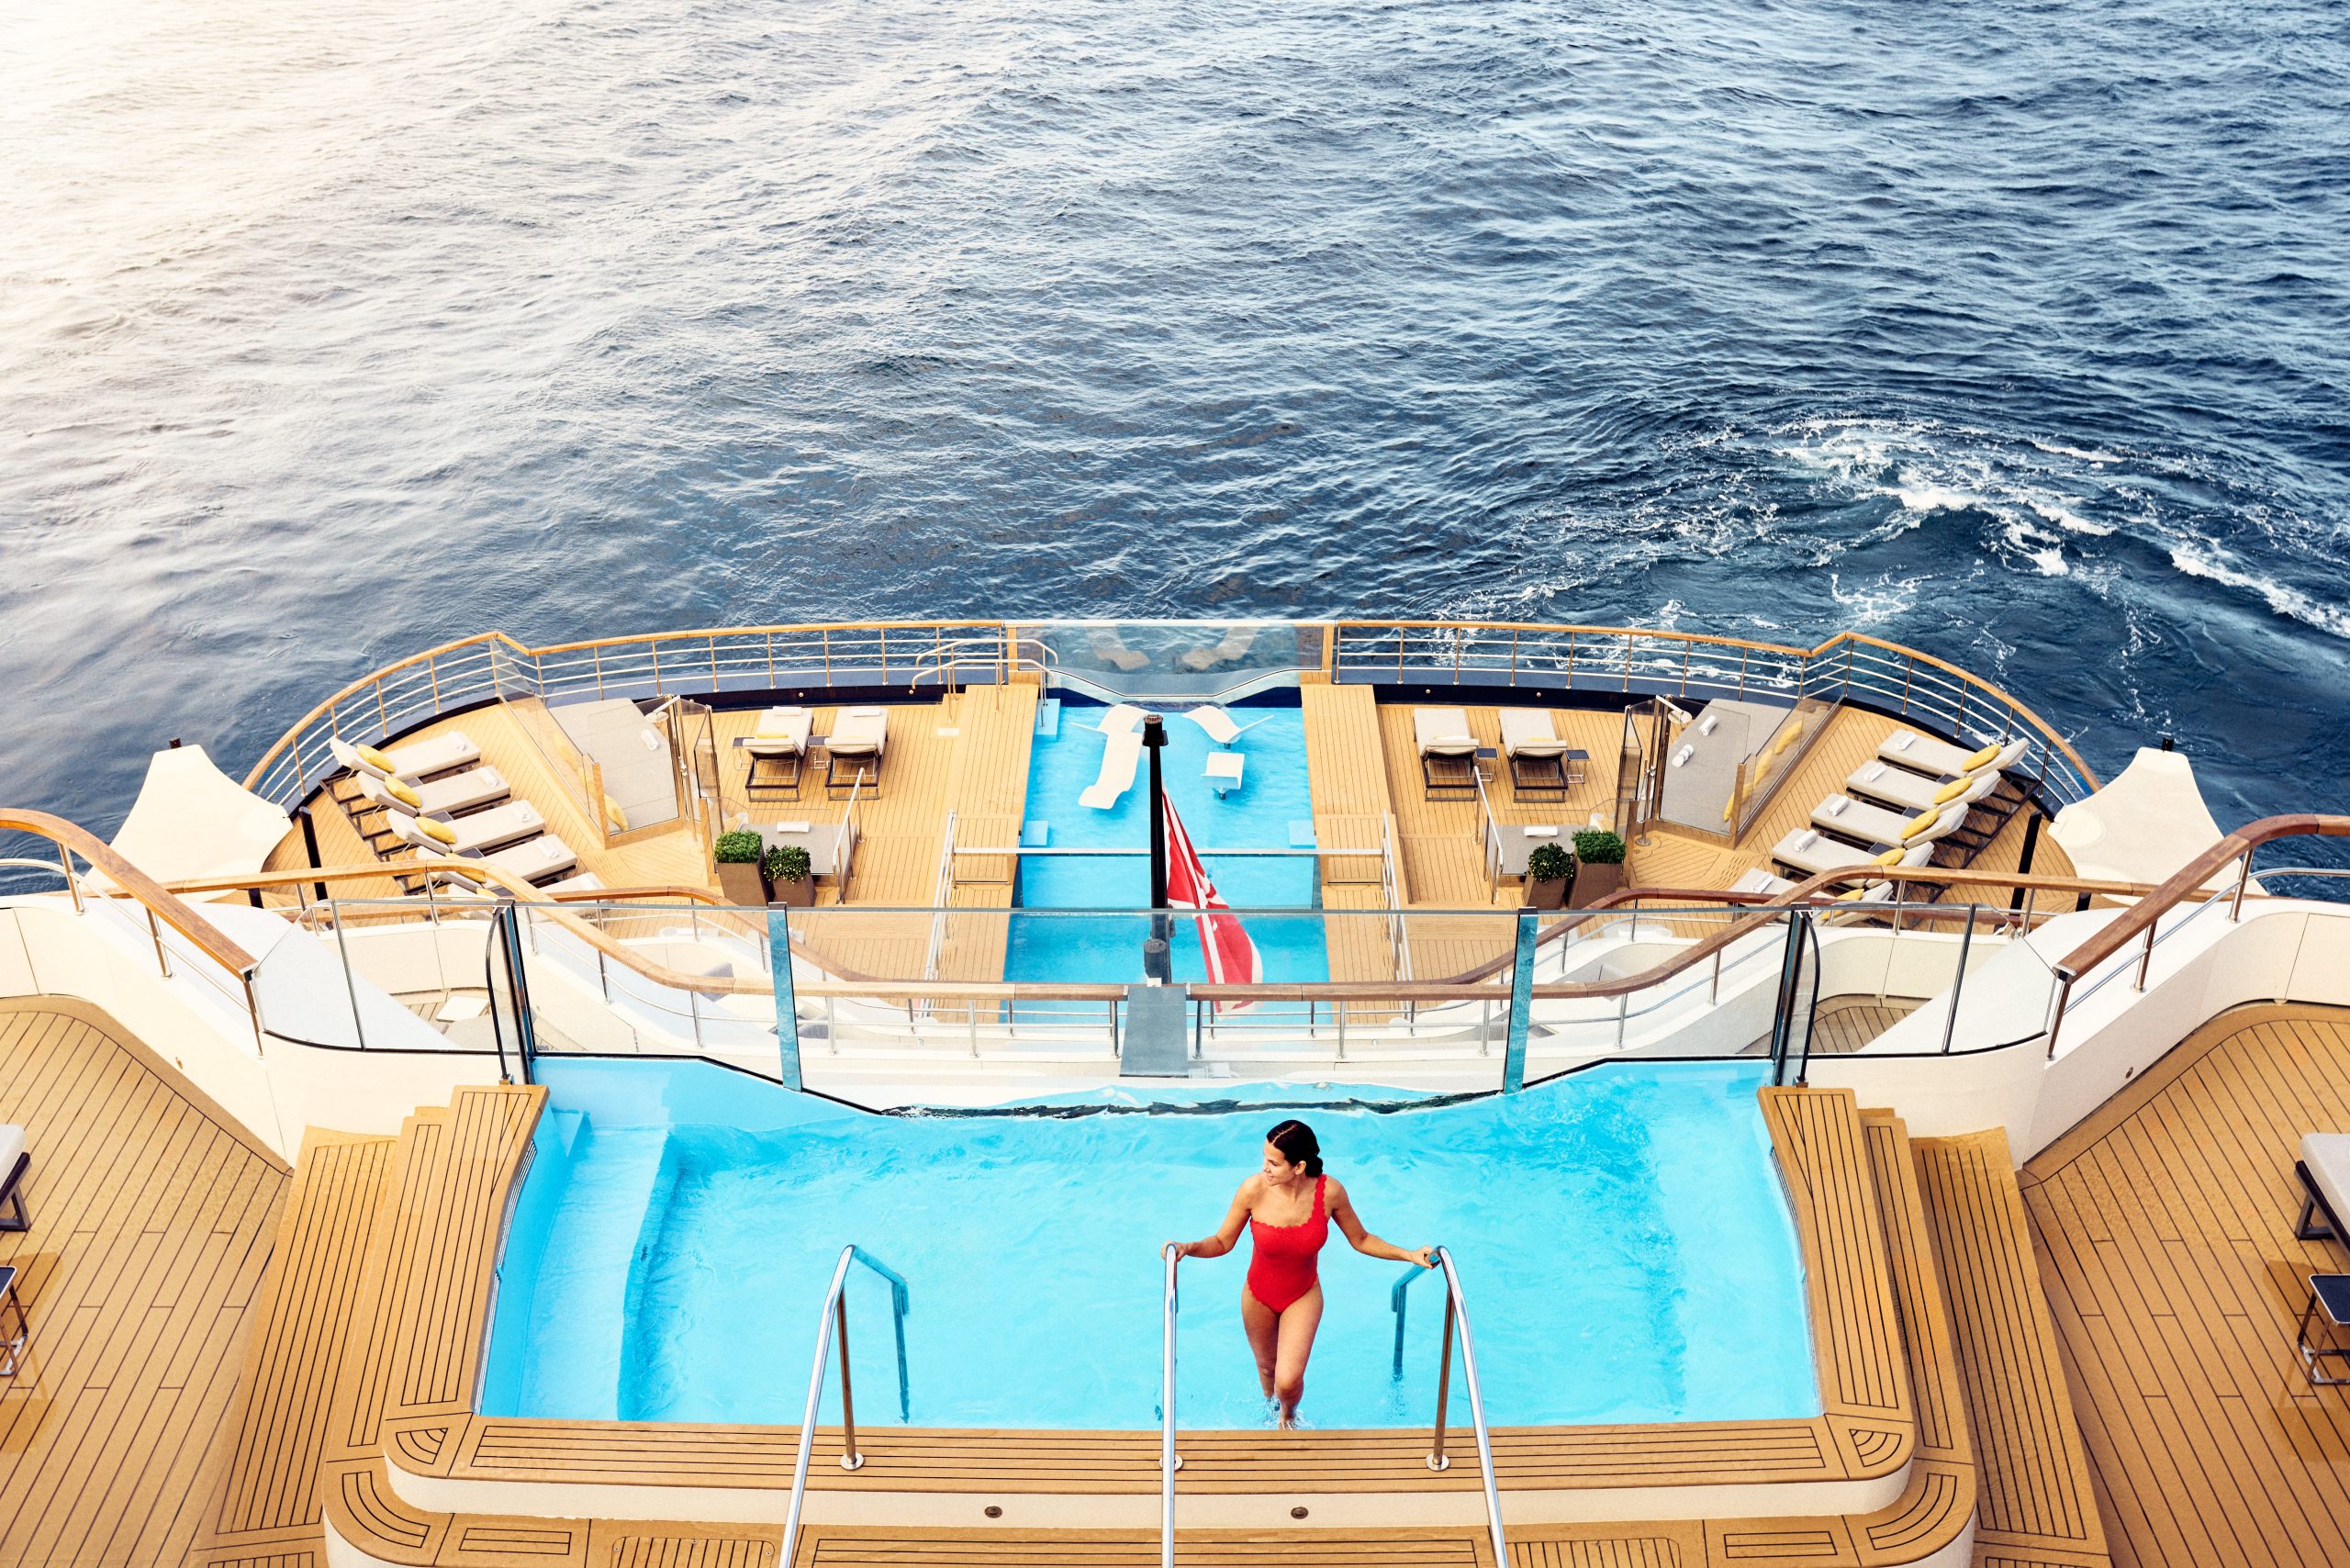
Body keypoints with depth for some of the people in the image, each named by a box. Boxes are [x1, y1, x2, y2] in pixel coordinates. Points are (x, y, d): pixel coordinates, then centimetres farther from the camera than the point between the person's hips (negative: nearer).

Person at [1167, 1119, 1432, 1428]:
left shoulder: (1330, 1191, -24)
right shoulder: (1254, 1189, -26)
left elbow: (1361, 1240, -7)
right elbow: (1222, 1243, -13)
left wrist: (1409, 1255, -16)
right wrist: (1187, 1248, -31)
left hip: (1303, 1296, -1)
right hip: (1258, 1296, 1)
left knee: (1288, 1381, -9)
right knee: (1266, 1367, 20)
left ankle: (1289, 1417, 30)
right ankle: (1271, 1409, 58)